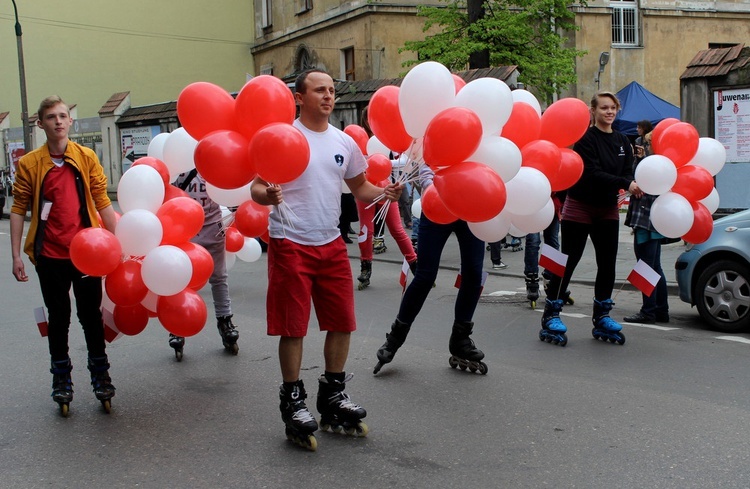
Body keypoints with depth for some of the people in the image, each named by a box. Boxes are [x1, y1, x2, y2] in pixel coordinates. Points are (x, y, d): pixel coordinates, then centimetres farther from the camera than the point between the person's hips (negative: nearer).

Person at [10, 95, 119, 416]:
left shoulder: (87, 157, 0)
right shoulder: (29, 163, -2)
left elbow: (102, 203, 2)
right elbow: (19, 210, 0)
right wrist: (16, 256, -4)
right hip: (50, 256, 0)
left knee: (91, 315, 9)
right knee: (58, 318, 11)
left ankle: (100, 374, 24)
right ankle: (61, 378, 26)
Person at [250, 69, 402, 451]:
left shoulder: (344, 142, 10)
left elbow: (360, 188, 17)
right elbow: (257, 188, -6)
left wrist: (385, 193, -4)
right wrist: (268, 196, -29)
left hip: (331, 243, 6)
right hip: (290, 244, -5)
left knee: (342, 322, 9)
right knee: (293, 327, 0)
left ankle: (333, 397, 26)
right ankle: (293, 403, 15)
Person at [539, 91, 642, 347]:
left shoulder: (623, 141, 9)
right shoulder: (585, 138, -11)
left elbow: (628, 172, 2)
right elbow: (592, 173, -21)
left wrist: (633, 185, -21)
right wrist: (625, 184, -30)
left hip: (608, 209, 6)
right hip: (579, 207, -6)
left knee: (608, 264, 7)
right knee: (568, 263, -4)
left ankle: (601, 318, 20)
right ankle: (550, 317, 5)